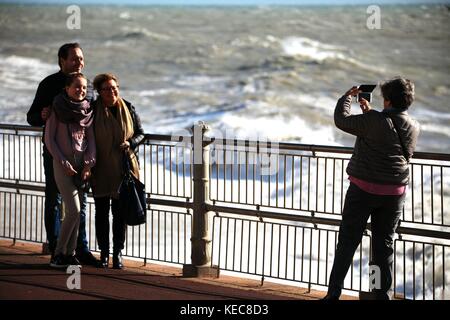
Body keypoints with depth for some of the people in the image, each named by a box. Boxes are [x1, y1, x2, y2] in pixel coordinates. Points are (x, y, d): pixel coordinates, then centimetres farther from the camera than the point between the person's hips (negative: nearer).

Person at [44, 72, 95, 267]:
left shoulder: (87, 110, 7)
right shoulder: (57, 108, -4)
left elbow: (91, 139, 8)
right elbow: (49, 140, -4)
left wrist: (89, 163, -5)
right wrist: (64, 163, -10)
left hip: (82, 165, 4)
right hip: (62, 163, -4)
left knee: (76, 211, 3)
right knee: (74, 210, -12)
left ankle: (70, 253, 10)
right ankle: (58, 253, -2)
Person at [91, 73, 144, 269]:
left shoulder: (128, 109, 2)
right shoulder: (93, 110, -4)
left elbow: (140, 133, 11)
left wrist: (130, 143, -10)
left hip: (123, 168, 1)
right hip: (100, 170, -1)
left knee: (120, 212, 4)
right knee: (101, 211, 6)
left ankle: (118, 253, 13)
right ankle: (104, 253, 17)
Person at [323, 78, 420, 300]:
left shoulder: (375, 121, -16)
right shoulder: (413, 127, 4)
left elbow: (342, 121, -7)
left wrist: (347, 96, 9)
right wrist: (369, 112, 28)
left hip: (363, 189, -4)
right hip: (394, 193, 4)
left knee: (347, 242, 4)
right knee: (384, 245, 11)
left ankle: (333, 294, 6)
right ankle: (382, 295, 11)